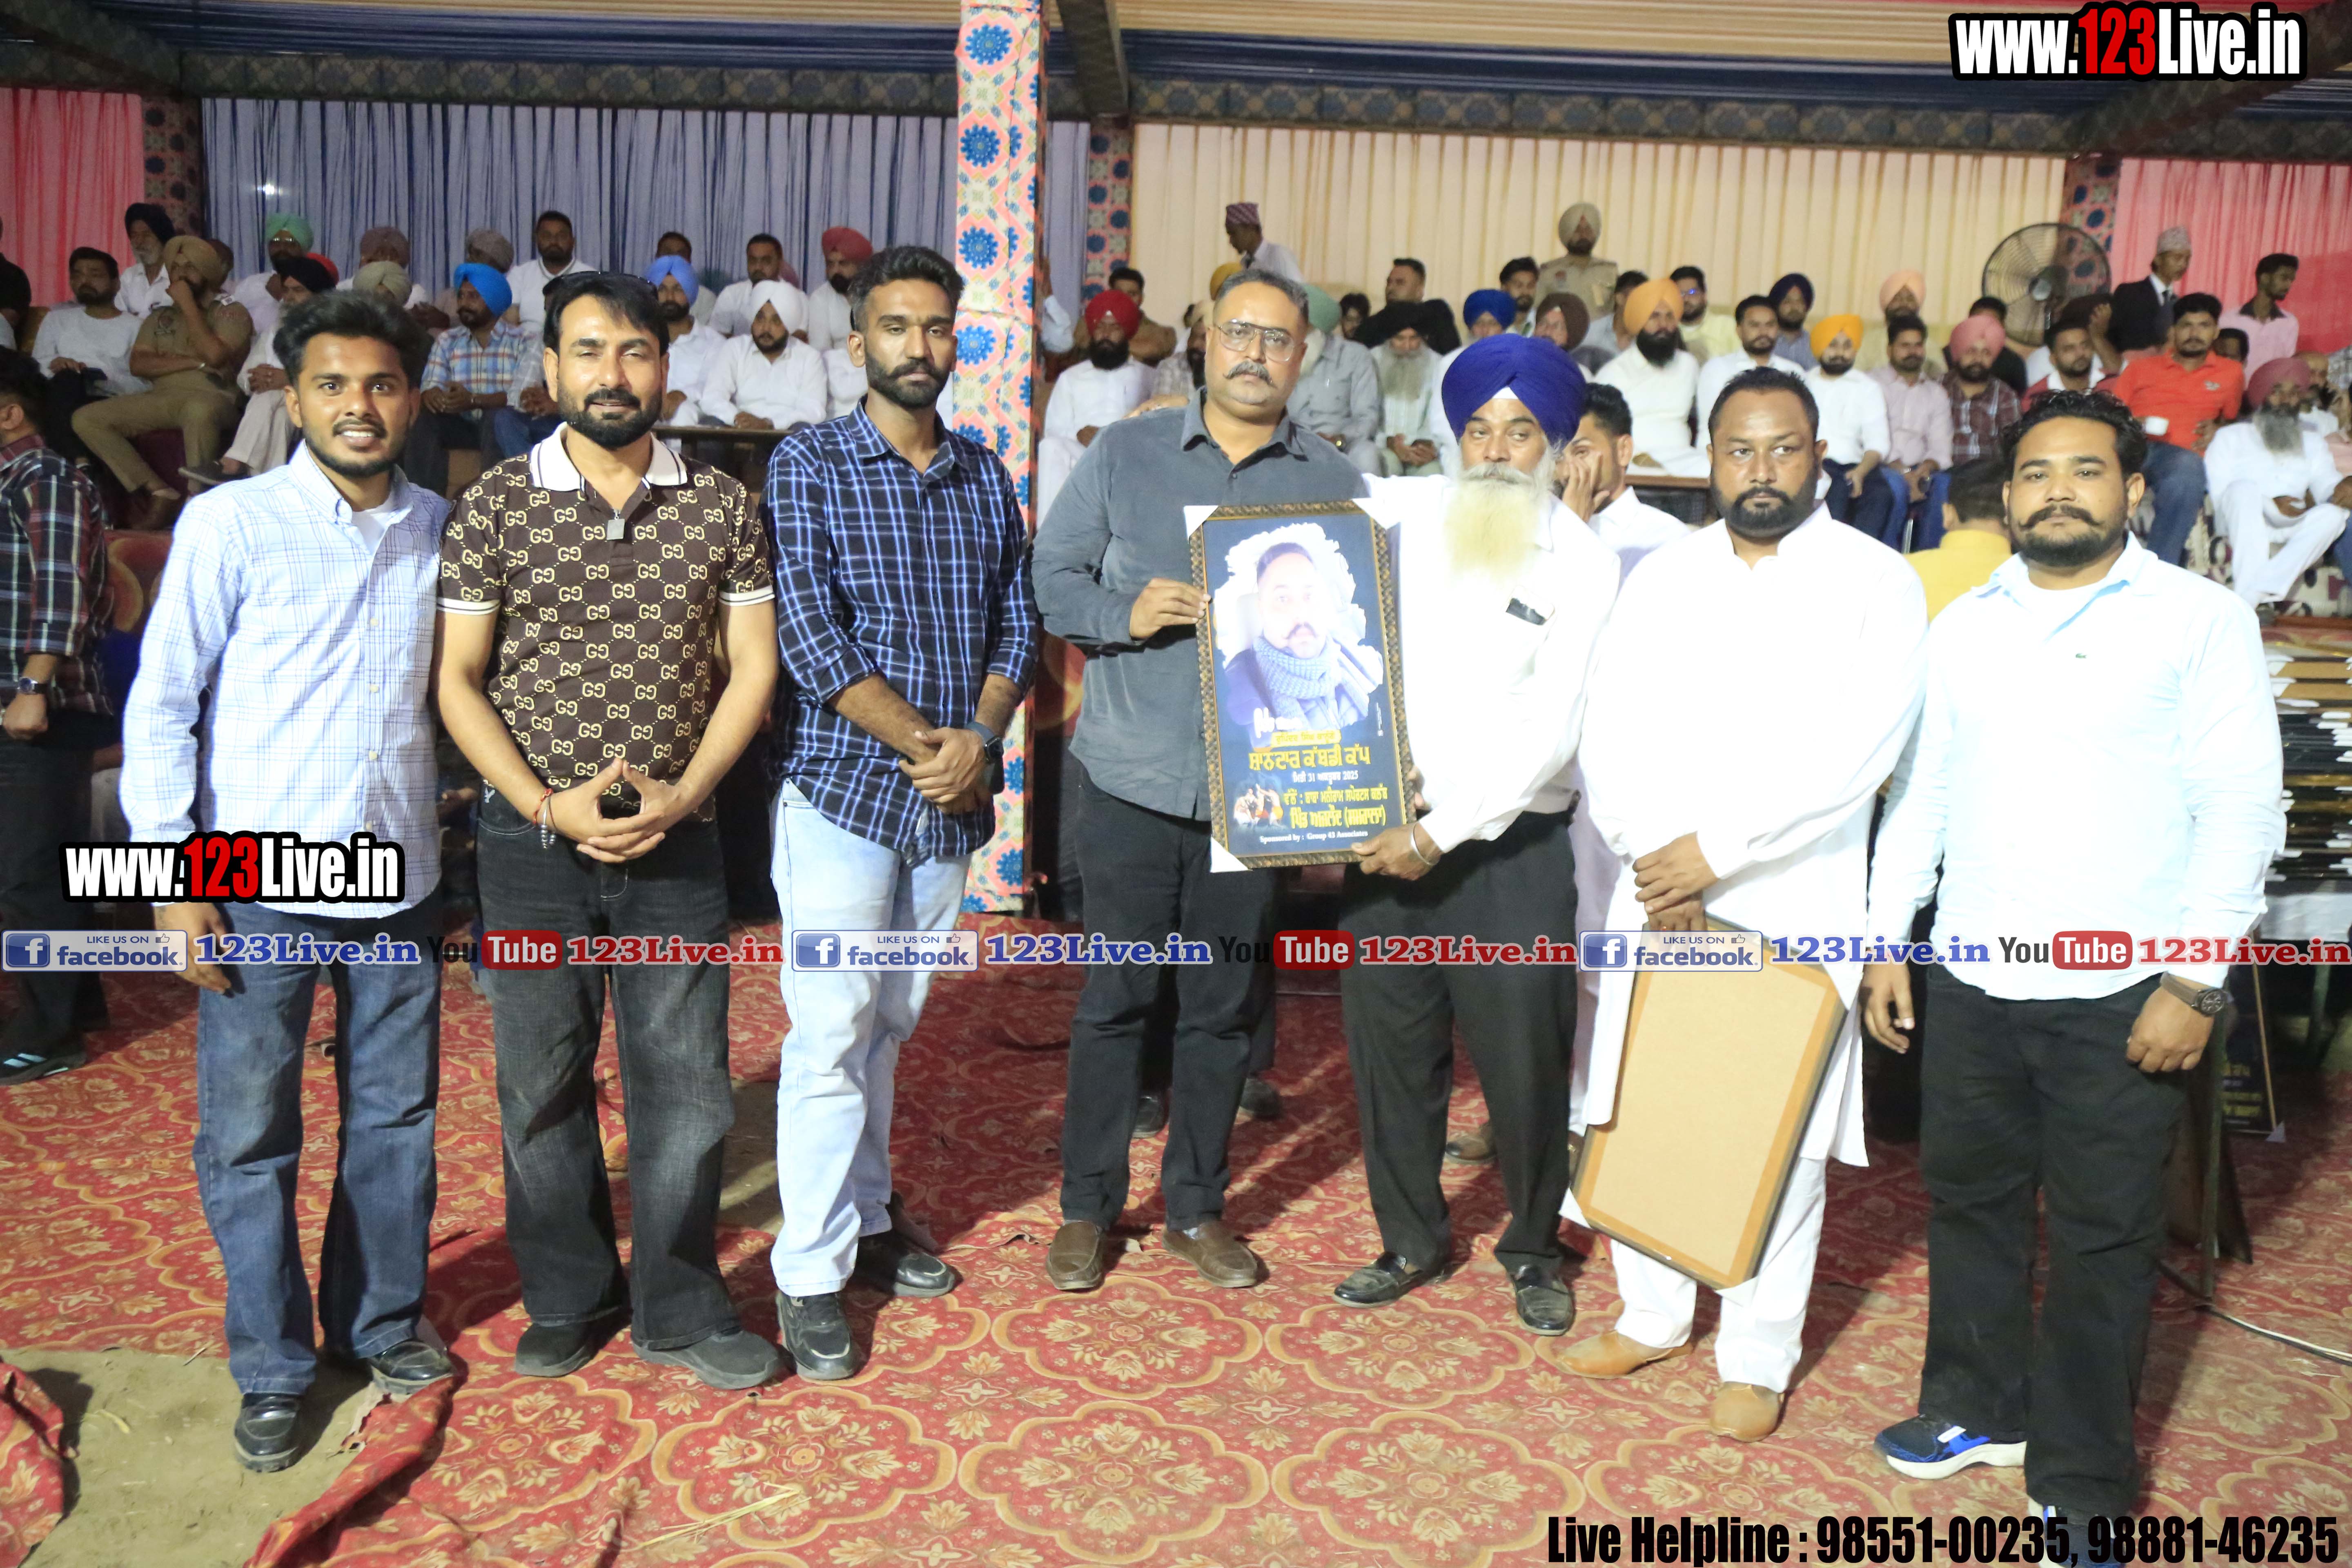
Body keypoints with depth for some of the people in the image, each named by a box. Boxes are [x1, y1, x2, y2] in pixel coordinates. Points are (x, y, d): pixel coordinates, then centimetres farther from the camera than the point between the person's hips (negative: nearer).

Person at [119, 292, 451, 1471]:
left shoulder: (441, 529, 5)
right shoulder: (232, 523, -5)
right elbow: (161, 702, -4)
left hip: (399, 878, 3)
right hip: (258, 885, -3)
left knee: (397, 1115, 12)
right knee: (248, 1134, 6)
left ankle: (383, 1320, 31)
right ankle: (273, 1371, 22)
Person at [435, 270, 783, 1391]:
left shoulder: (722, 508, 1)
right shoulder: (495, 507, -1)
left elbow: (752, 667, 2)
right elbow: (457, 680, 0)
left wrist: (682, 794, -10)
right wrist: (549, 806, -11)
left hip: (676, 842, 0)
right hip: (531, 844, 0)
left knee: (685, 1085, 4)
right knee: (542, 1084, 10)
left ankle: (679, 1309, 22)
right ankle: (570, 1298, 30)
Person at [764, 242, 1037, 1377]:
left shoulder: (985, 475, 11)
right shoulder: (807, 467, -4)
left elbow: (1015, 626, 8)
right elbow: (810, 637, -13)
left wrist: (978, 740, -10)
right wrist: (924, 744, -17)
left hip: (950, 802, 5)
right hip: (843, 786, -4)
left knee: (887, 1026, 15)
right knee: (831, 1033, -3)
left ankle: (866, 1220, 30)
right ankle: (810, 1275, 8)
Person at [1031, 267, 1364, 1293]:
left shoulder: (1335, 485, 8)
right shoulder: (1126, 454, 5)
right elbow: (1052, 575, 3)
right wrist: (1127, 614, -15)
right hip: (1133, 778, -1)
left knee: (1226, 1007, 11)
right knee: (1115, 997, 6)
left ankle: (1197, 1206, 28)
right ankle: (1088, 1207, 23)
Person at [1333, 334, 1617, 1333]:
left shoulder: (1584, 563, -3)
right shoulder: (1398, 513, 3)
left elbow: (1551, 733, -10)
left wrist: (1444, 833, -16)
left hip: (1512, 844, -2)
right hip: (1386, 828, 3)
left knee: (1524, 1060, 5)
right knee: (1389, 1045, 11)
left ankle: (1534, 1249, 29)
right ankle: (1412, 1240, 32)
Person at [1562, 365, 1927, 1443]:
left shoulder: (1875, 582, -2)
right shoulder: (1661, 578, 9)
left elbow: (1857, 749, -14)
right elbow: (1611, 734, 2)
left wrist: (1718, 849, -17)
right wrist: (1651, 857, -12)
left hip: (1793, 901, -3)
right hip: (1658, 892, 4)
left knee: (1779, 1133, 4)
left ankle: (1758, 1356, 21)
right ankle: (1652, 1315, 29)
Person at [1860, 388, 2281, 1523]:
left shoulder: (2201, 620, -3)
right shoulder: (1962, 628, 9)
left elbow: (2240, 810, -7)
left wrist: (2194, 983, -12)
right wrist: (1886, 941, 6)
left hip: (2121, 998, -4)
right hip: (1971, 984, 4)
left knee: (2103, 1238, 7)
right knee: (1969, 1203, 15)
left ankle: (2081, 1486, 22)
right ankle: (1979, 1406, 36)